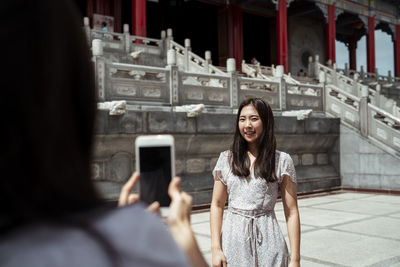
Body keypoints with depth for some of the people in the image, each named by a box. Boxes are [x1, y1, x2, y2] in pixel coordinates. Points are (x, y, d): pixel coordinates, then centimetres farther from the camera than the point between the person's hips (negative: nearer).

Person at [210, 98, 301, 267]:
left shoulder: (282, 161, -2)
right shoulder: (226, 159, 3)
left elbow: (291, 212, -3)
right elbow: (217, 205, 3)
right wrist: (216, 248, -5)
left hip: (267, 241, -1)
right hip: (233, 239, 2)